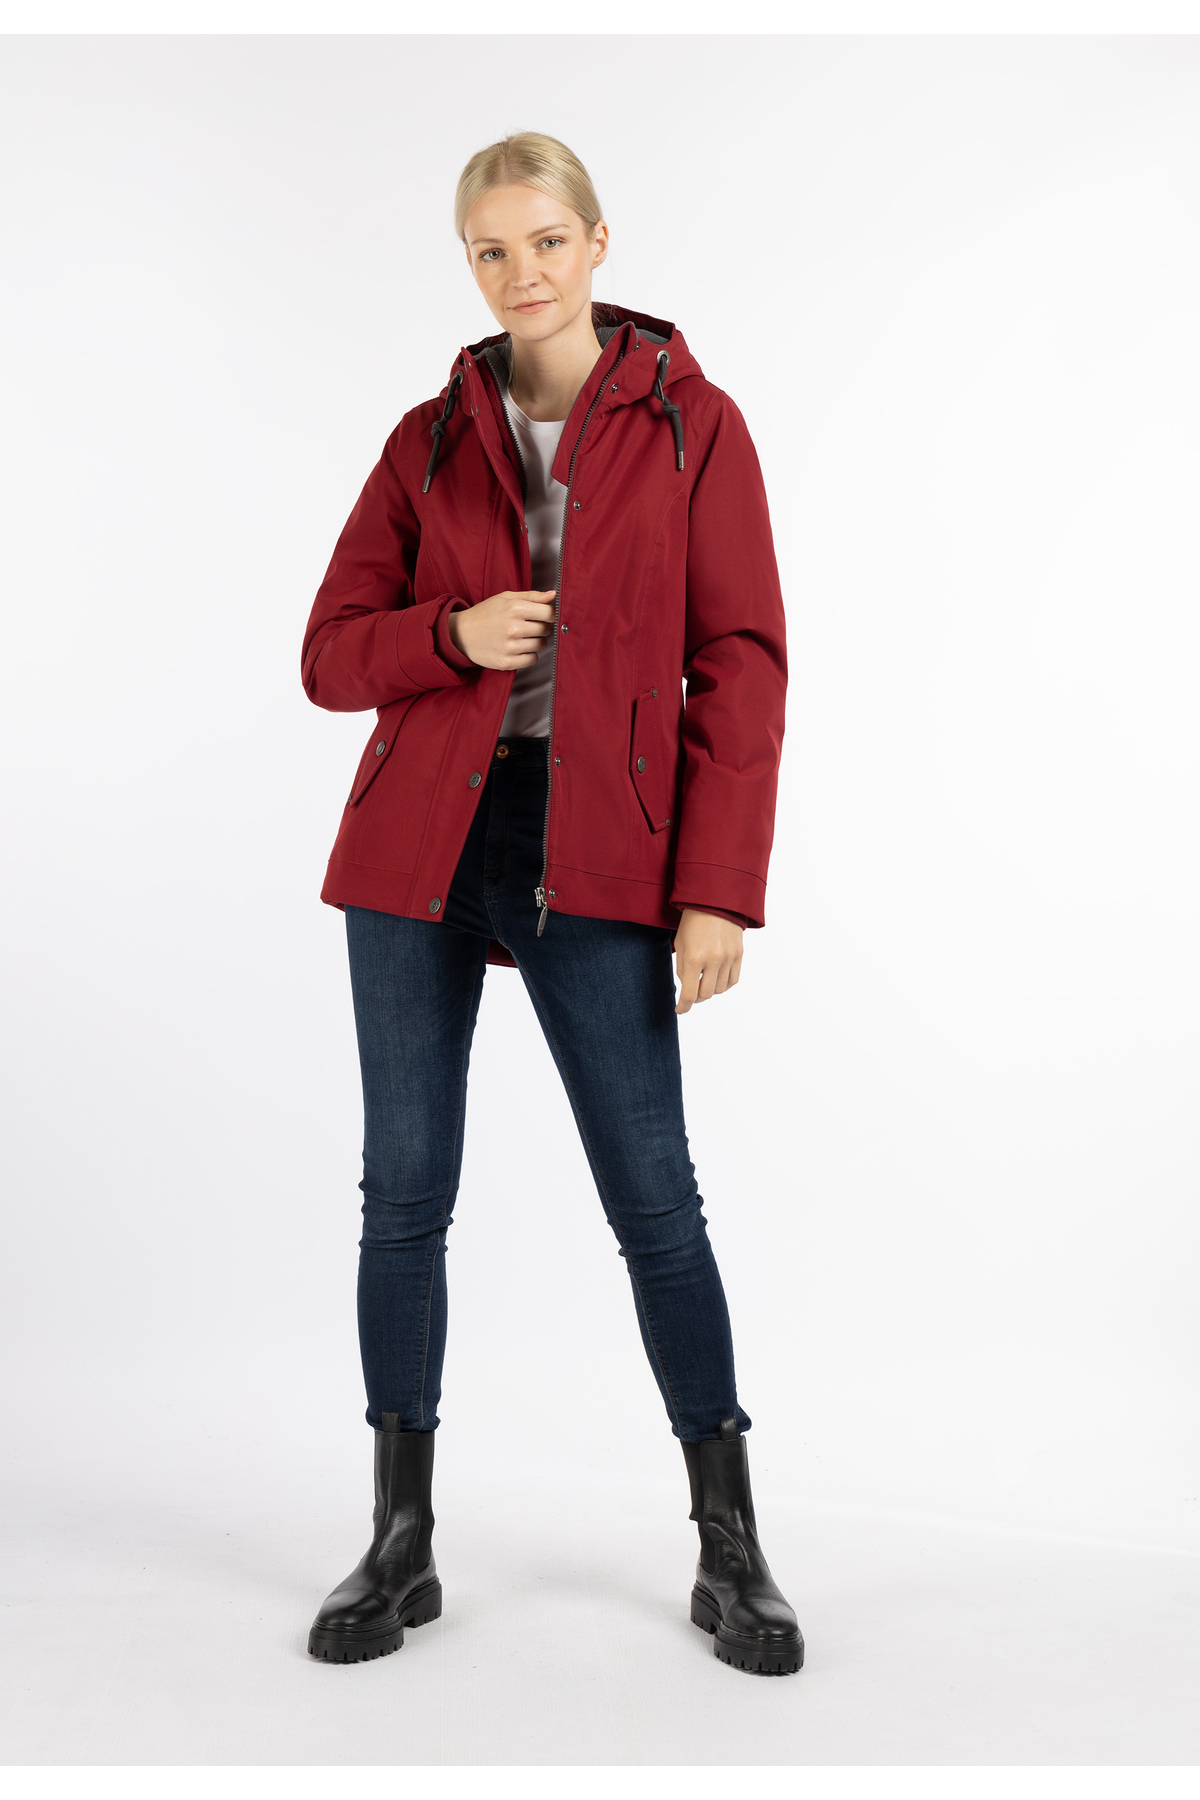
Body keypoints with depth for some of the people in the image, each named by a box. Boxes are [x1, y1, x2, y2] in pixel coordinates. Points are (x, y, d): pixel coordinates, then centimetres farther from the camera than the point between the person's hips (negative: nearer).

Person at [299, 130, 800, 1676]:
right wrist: (453, 635, -10)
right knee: (404, 1191, 5)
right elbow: (333, 651, 11)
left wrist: (719, 888, -10)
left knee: (654, 1199, -2)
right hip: (421, 842, 3)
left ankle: (731, 1551, 16)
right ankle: (402, 1546, 21)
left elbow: (741, 665, -2)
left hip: (594, 851, -2)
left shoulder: (689, 424, 4)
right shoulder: (430, 439, 11)